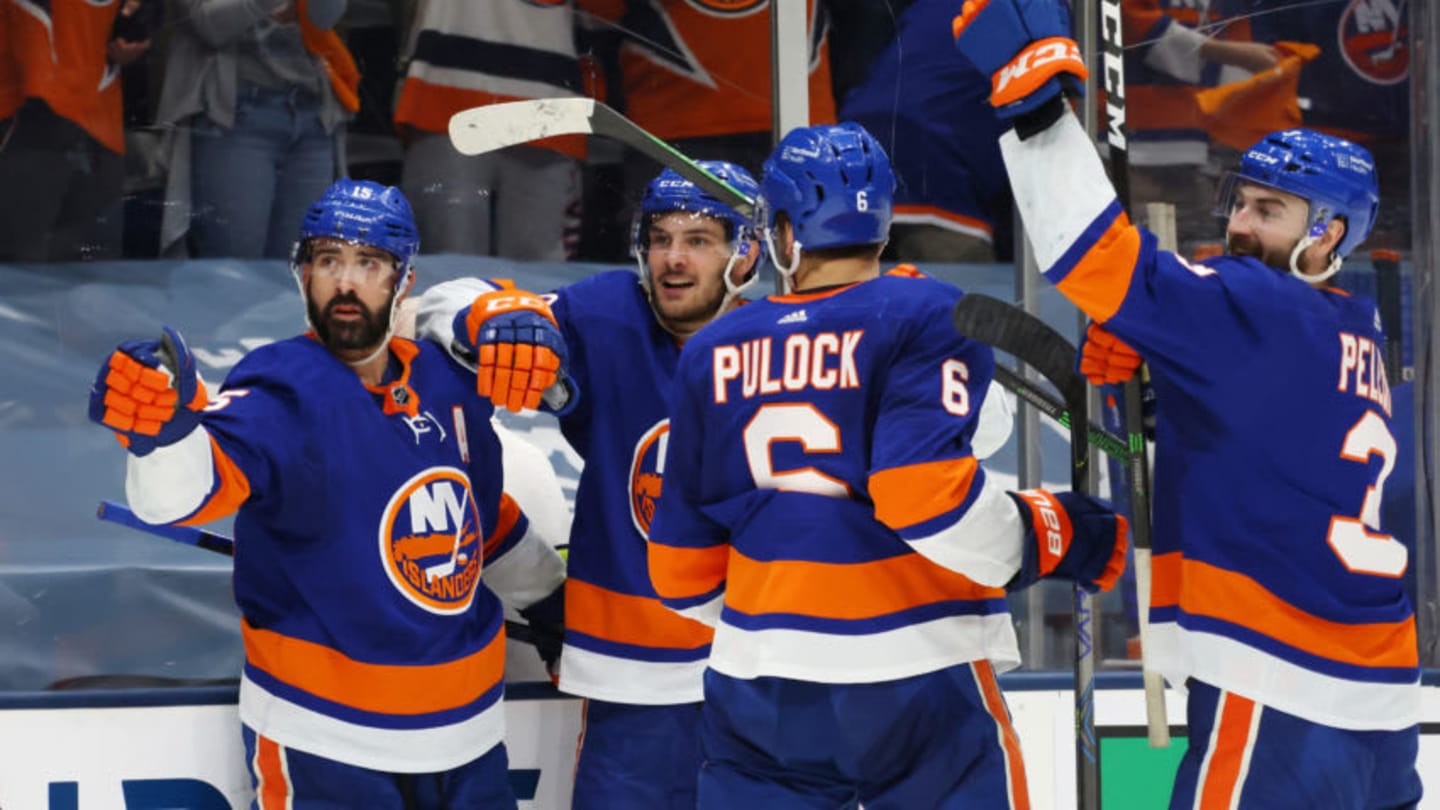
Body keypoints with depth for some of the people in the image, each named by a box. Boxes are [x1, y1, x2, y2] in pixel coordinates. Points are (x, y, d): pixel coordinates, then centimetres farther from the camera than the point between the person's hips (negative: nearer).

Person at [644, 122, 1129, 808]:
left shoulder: (712, 353, 7)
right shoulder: (928, 319, -6)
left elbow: (681, 569, 9)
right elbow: (927, 495, -20)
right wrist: (1053, 536, -5)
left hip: (758, 679, 4)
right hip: (914, 675, -4)